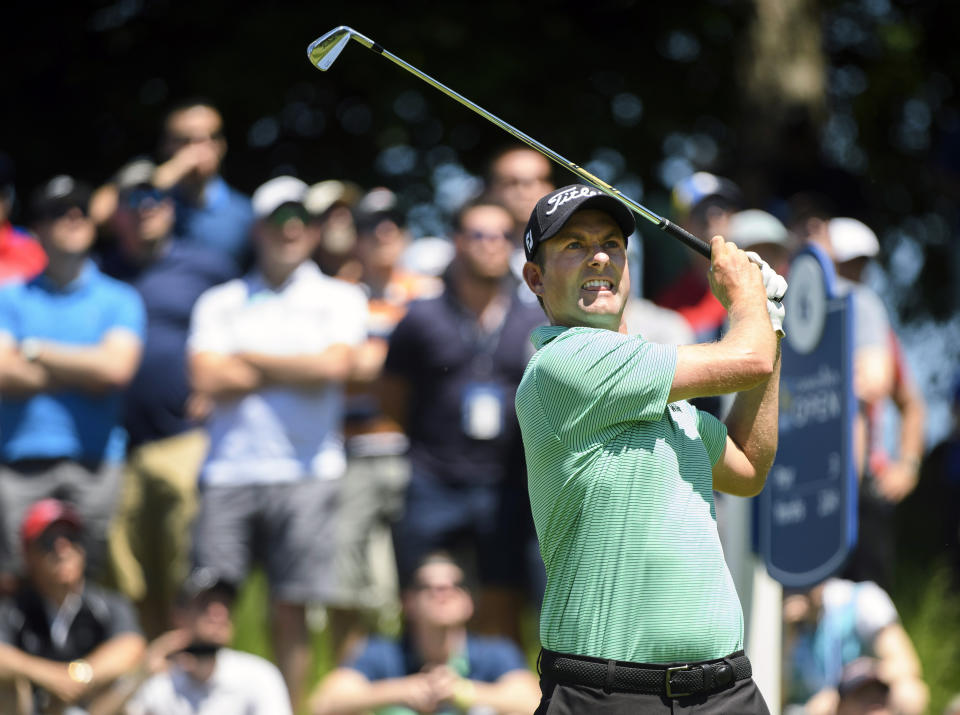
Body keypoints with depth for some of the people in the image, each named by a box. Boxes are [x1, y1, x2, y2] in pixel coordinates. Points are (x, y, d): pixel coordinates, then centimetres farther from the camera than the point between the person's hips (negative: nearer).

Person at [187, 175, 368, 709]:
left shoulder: (339, 299, 11)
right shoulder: (220, 303, 13)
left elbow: (335, 365, -7)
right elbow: (208, 379, -2)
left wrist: (250, 359, 0)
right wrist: (297, 373, -2)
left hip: (308, 474, -1)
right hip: (230, 471, 1)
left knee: (291, 609, 0)